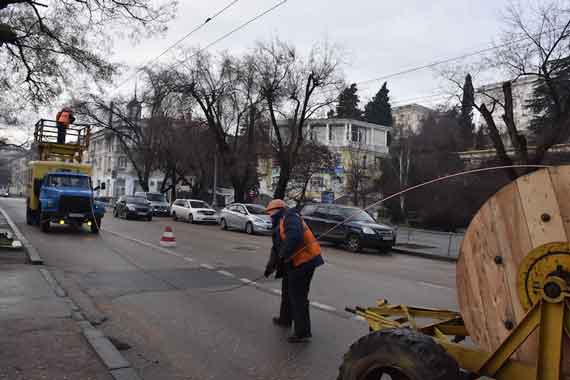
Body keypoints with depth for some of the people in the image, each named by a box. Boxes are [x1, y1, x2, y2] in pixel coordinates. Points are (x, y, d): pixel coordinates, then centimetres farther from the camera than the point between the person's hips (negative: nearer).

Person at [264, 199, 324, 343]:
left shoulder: (290, 217, -12)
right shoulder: (279, 226, 20)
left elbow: (295, 237, -30)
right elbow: (276, 248, 22)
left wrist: (282, 257, -25)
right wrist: (270, 265, 14)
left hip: (304, 261, -11)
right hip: (294, 262, 11)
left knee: (298, 297, -5)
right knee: (287, 291, 25)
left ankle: (302, 333, 3)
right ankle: (285, 319, 46)